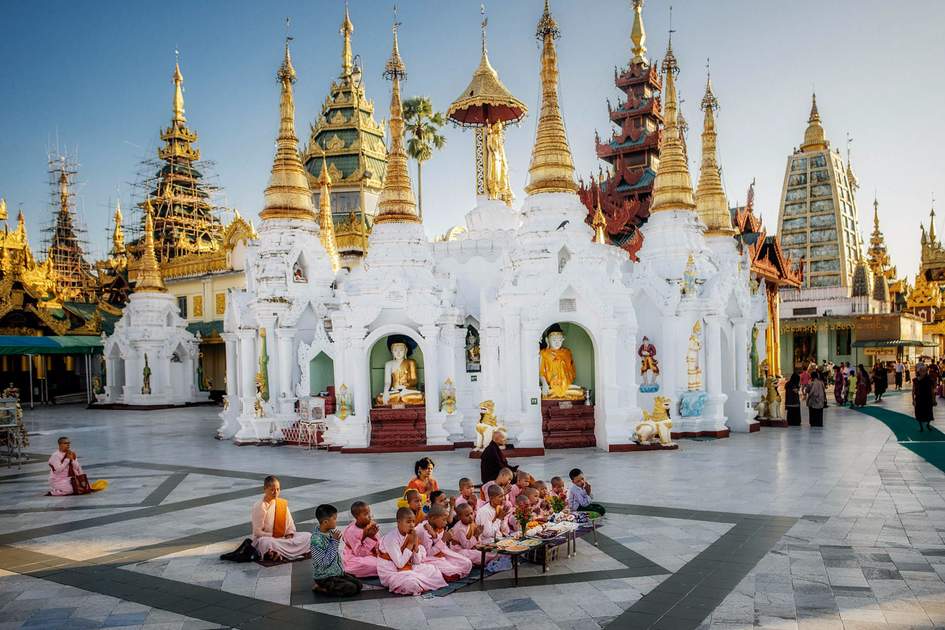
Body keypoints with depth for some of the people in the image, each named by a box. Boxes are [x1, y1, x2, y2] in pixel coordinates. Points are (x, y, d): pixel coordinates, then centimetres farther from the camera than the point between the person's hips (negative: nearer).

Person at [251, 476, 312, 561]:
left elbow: (290, 522, 11)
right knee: (267, 543, -43)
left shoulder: (283, 503, 7)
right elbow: (258, 531, -14)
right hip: (265, 538, -6)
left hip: (283, 537, 7)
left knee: (308, 536, -11)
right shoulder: (259, 507, -11)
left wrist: (289, 534, -9)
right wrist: (274, 537, -19)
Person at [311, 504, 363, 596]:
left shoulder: (330, 532, -2)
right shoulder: (316, 539, -26)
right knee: (351, 589, -16)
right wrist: (335, 542, -25)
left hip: (337, 571, 8)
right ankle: (320, 587, -2)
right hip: (324, 577, -8)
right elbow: (324, 563, -25)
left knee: (358, 584, 1)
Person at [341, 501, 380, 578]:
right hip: (355, 560, -6)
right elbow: (360, 553, -22)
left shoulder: (371, 525, -3)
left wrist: (374, 536, -19)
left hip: (371, 556, 6)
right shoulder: (351, 532, -19)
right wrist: (369, 538, -26)